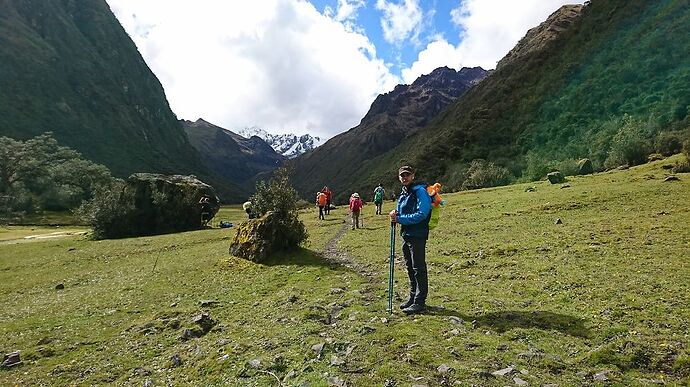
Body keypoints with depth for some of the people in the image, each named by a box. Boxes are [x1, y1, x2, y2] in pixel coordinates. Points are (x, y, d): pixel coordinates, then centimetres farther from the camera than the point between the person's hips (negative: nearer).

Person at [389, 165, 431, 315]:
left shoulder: (420, 191, -11)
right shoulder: (402, 194, 15)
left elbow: (421, 214, -21)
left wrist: (400, 219, -19)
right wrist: (395, 215, -3)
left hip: (417, 235, -9)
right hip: (405, 235, 9)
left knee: (419, 269, -3)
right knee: (410, 267, 16)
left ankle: (420, 302, 5)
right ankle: (413, 297, 29)